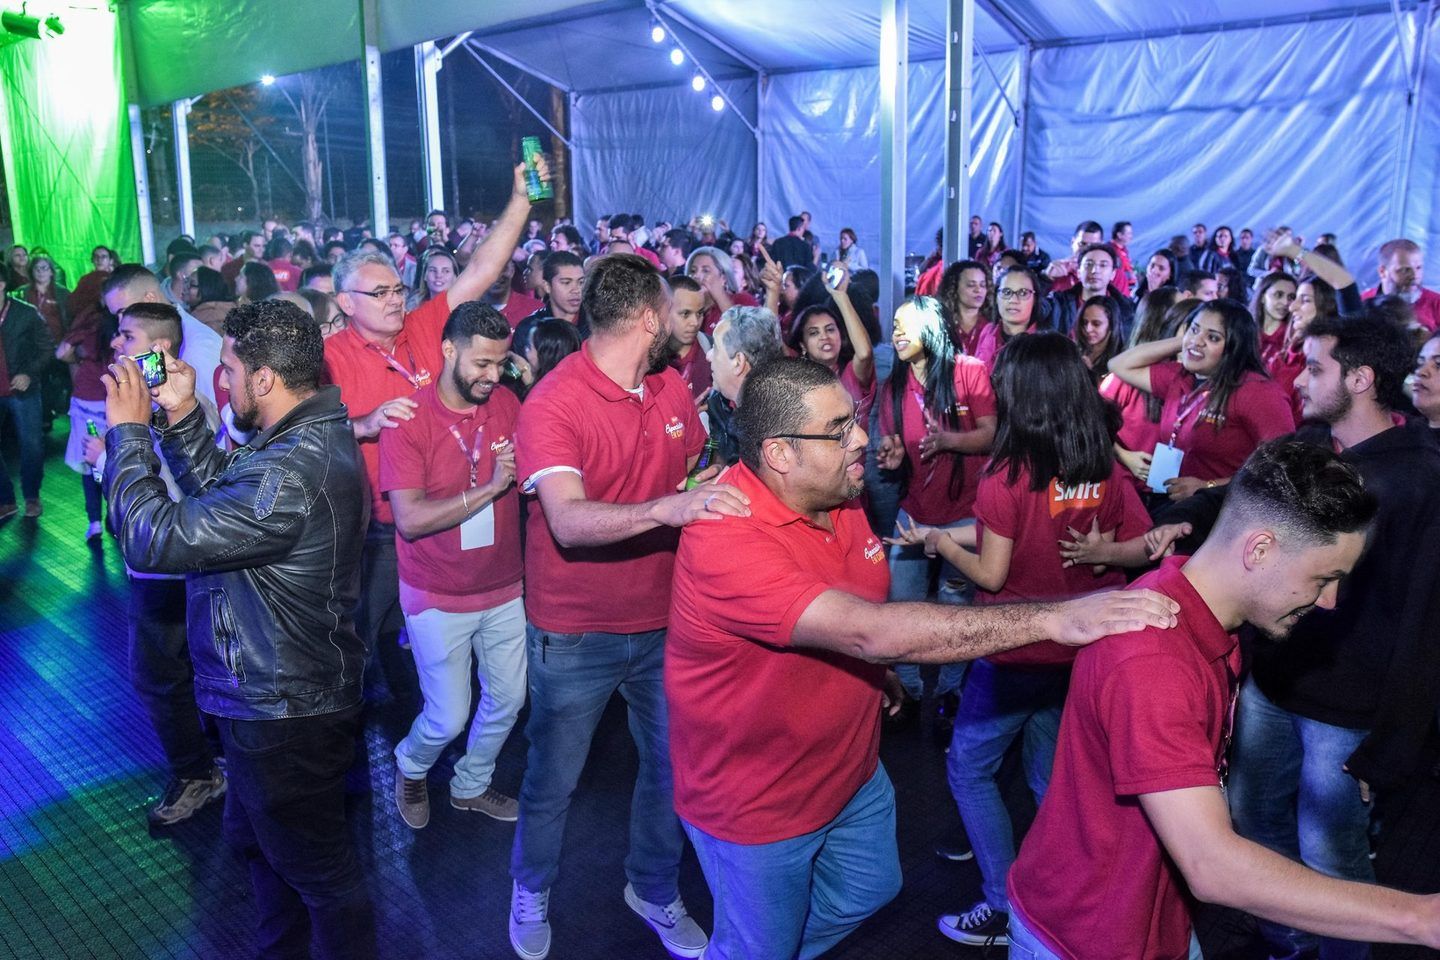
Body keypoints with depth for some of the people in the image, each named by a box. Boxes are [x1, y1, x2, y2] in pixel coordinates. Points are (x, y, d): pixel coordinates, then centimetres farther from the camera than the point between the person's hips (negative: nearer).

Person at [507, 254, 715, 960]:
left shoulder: (672, 387, 0)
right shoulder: (553, 403, -20)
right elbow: (568, 520, -34)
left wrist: (713, 497, -4)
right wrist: (668, 509, -48)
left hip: (663, 623, 5)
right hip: (576, 636, -5)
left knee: (672, 766, 17)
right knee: (553, 780, 14)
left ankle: (655, 890, 42)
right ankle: (531, 890, 43)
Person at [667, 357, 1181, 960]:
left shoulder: (838, 495, -9)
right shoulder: (725, 538, -36)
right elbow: (870, 631, -44)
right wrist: (1052, 619, -46)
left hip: (850, 767, 8)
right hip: (757, 800, -7)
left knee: (869, 890, 26)